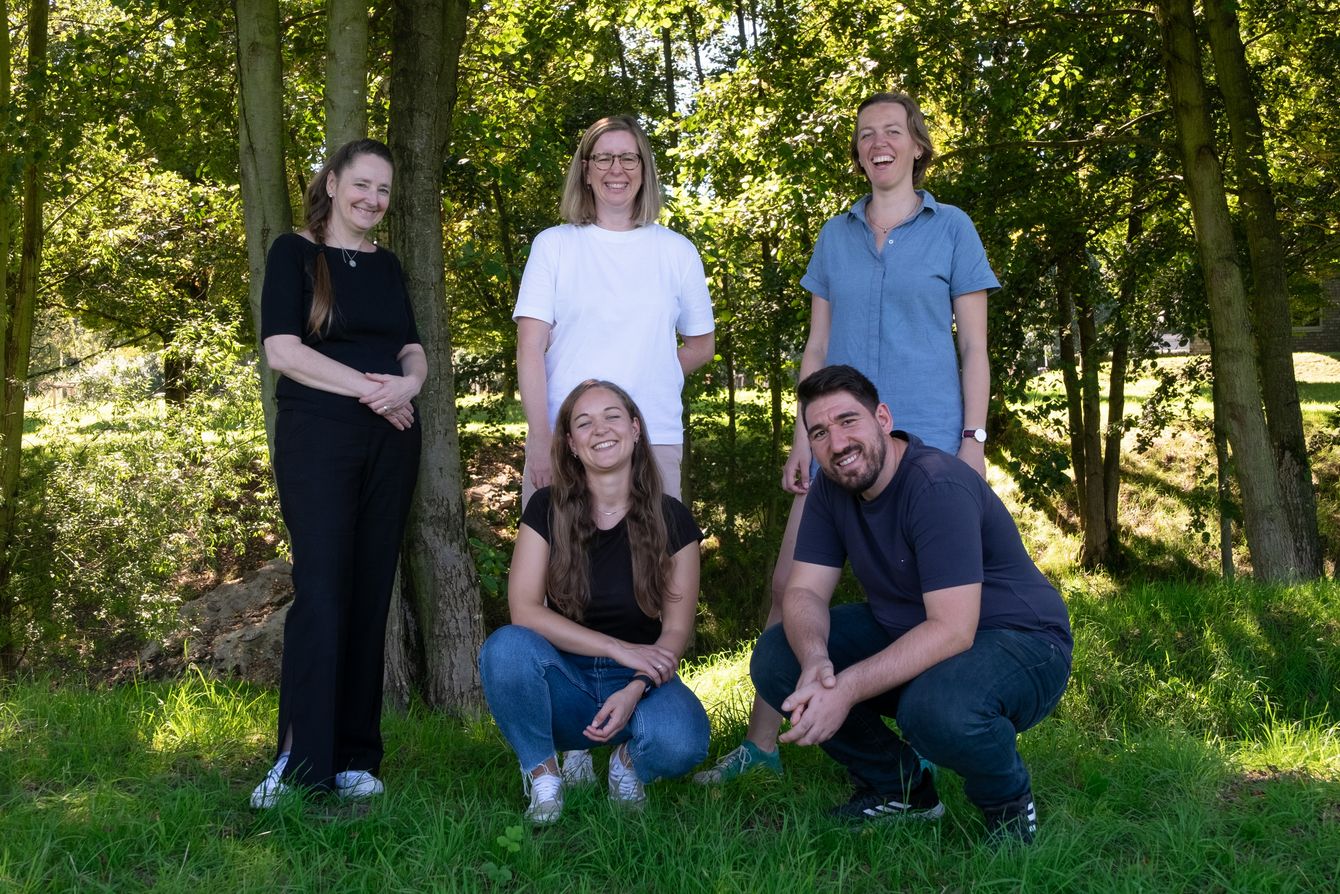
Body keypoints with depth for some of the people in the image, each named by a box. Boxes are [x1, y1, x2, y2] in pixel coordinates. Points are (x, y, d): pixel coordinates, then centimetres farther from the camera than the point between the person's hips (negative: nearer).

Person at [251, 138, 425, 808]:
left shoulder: (387, 265, 18)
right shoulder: (294, 253, 2)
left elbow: (413, 349, 16)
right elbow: (281, 350, -8)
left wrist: (409, 383, -8)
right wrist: (369, 387, -14)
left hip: (390, 440, 5)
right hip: (317, 436, -5)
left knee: (372, 594, 2)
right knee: (322, 591, -12)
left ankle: (353, 760, 8)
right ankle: (302, 763, -8)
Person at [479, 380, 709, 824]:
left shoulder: (670, 519, -2)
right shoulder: (547, 509, -3)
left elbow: (676, 629, -3)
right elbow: (524, 609, -13)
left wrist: (634, 690, -22)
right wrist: (621, 649, -21)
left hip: (642, 680, 0)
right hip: (565, 680, 0)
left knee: (680, 743, -34)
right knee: (506, 646, -33)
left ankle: (629, 762, 4)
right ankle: (542, 775, -9)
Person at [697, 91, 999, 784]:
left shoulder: (951, 229, 5)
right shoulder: (835, 236, 14)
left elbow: (973, 347, 3)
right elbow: (817, 347, 14)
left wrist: (974, 437, -6)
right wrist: (802, 438, 7)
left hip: (926, 437, -3)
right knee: (789, 584, -2)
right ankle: (760, 745, 6)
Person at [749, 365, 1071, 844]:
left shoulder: (939, 487, -27)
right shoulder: (831, 490, -3)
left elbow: (952, 630, -33)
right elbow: (804, 591, -8)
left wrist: (847, 687, -40)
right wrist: (815, 660, -31)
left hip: (1019, 642, -7)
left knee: (936, 707, -40)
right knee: (774, 659, -9)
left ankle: (1009, 801, -4)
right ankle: (899, 789, 9)